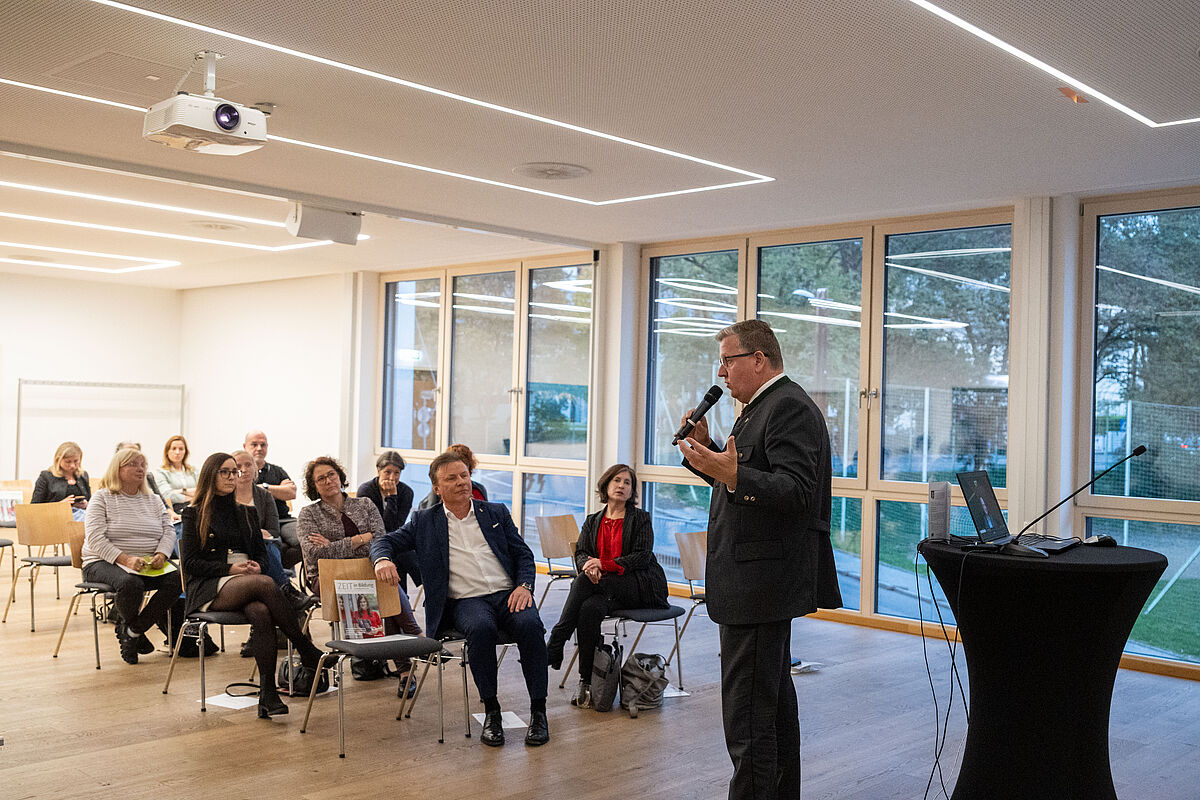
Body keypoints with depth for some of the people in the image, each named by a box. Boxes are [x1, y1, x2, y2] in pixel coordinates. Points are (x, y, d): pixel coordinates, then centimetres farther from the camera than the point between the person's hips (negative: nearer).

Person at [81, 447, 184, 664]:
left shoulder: (154, 500, 17)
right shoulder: (102, 498, 1)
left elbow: (169, 531, 9)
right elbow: (95, 539, -11)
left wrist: (161, 555, -14)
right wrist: (125, 559, -24)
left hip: (147, 564, 5)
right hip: (105, 563, -5)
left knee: (177, 579, -24)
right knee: (131, 583, -37)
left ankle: (133, 630, -13)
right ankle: (124, 625, -4)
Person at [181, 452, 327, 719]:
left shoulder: (247, 513, 22)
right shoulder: (195, 514, 9)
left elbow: (261, 554, 20)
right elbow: (190, 562, 0)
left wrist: (257, 567, -5)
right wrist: (231, 569, -12)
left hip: (247, 583, 4)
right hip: (209, 589, -4)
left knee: (261, 612, -34)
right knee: (264, 584, -35)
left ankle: (268, 692, -39)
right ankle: (309, 653, -33)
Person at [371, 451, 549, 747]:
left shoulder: (496, 513, 19)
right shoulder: (425, 521, 15)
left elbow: (523, 554, 16)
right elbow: (385, 541, 12)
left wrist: (524, 586, -4)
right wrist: (383, 559, -13)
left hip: (508, 594, 2)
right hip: (465, 601, -1)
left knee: (529, 624, -31)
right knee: (481, 628, -36)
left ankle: (538, 711, -20)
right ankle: (491, 711, -21)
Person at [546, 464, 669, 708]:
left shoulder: (640, 518, 8)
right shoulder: (592, 522, 21)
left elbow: (642, 557, -4)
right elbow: (580, 553, 10)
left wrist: (604, 564, -16)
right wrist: (588, 565, -16)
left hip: (640, 587, -3)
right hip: (604, 588, 4)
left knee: (584, 581, -31)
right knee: (590, 608, -33)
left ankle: (555, 645, -32)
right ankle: (585, 682, -29)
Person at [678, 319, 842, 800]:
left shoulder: (789, 406, -16)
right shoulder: (762, 407, 18)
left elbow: (797, 491, -26)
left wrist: (732, 475, -37)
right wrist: (710, 452, 9)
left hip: (761, 581, -12)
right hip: (763, 582, 12)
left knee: (747, 713, -10)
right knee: (775, 697, 22)